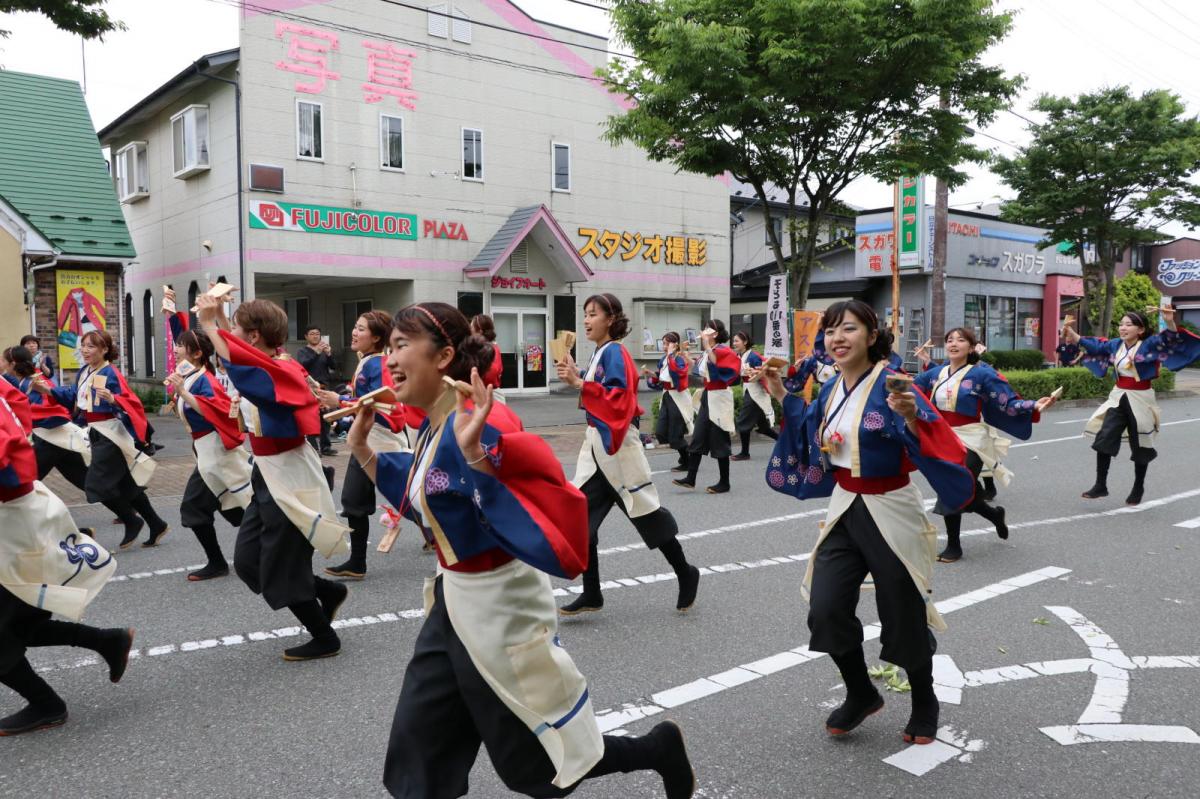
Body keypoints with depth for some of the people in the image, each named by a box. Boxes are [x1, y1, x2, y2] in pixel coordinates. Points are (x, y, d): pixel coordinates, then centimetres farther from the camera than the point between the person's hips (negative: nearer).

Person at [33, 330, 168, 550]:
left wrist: (112, 399, -44)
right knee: (126, 485, 13)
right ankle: (156, 525, 23)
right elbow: (73, 398, 20)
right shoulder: (83, 372, 8)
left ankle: (132, 522, 11)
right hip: (96, 433, 9)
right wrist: (48, 390, 10)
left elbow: (130, 403, -26)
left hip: (111, 434, -9)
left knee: (95, 485, -8)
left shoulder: (111, 373, -18)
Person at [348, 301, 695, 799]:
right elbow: (423, 497, 18)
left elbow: (535, 518, -34)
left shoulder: (479, 427, -27)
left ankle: (660, 749, 32)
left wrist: (475, 456, -45)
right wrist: (361, 448, 10)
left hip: (500, 606, -9)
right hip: (454, 600, 9)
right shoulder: (432, 430, 2)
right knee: (417, 753, 15)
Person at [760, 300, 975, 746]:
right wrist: (782, 397, 13)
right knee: (825, 612, 0)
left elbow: (933, 442, -26)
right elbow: (811, 438, 19)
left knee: (903, 620, 9)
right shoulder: (831, 390, 3)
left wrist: (911, 417, -44)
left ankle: (924, 703, 38)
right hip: (843, 511, 6)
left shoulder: (890, 385, -17)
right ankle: (861, 695, 27)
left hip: (891, 514, -6)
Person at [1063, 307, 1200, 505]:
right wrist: (1073, 335, 19)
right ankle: (1100, 486, 6)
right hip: (1118, 397, 5)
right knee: (1103, 440, -3)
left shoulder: (1149, 345, -13)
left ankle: (1138, 489, 25)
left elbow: (1170, 339, -29)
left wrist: (1170, 323, -48)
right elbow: (1095, 346, 20)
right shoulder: (1115, 345, 3)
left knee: (1140, 446, 8)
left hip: (1140, 399, -5)